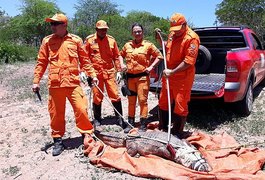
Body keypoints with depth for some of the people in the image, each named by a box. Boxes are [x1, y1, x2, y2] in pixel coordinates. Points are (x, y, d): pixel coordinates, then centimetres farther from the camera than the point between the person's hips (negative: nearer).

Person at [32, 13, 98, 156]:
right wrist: (36, 81, 5)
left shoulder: (75, 40, 4)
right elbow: (41, 62, 8)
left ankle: (87, 136, 16)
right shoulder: (47, 41, 6)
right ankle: (58, 140, 25)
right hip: (55, 84, 1)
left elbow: (84, 60, 8)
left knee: (81, 109, -4)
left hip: (73, 82, -1)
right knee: (56, 113, 8)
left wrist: (92, 75, 3)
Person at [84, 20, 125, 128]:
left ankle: (120, 118, 11)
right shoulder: (89, 40, 1)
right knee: (97, 97, 7)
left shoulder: (111, 40, 7)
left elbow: (116, 57, 11)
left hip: (110, 72, 2)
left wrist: (118, 71, 7)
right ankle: (97, 119, 22)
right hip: (96, 73, -1)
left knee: (115, 95, 1)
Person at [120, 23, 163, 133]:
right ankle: (130, 123, 22)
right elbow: (120, 55, 22)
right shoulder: (127, 45, 8)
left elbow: (159, 56, 0)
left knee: (142, 100, -2)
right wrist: (122, 65, 7)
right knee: (131, 101, 11)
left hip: (142, 76, -4)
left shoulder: (148, 45, -4)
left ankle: (143, 124, 9)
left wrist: (151, 67, -7)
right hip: (130, 76, 4)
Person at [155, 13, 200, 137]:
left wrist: (172, 71, -24)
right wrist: (160, 39, 10)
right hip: (168, 75, 8)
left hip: (182, 78, -8)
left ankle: (177, 133, 16)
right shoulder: (172, 34, 9)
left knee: (180, 106, 2)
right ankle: (162, 129, 32)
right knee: (163, 102, 16)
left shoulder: (191, 38, -15)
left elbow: (189, 61, -21)